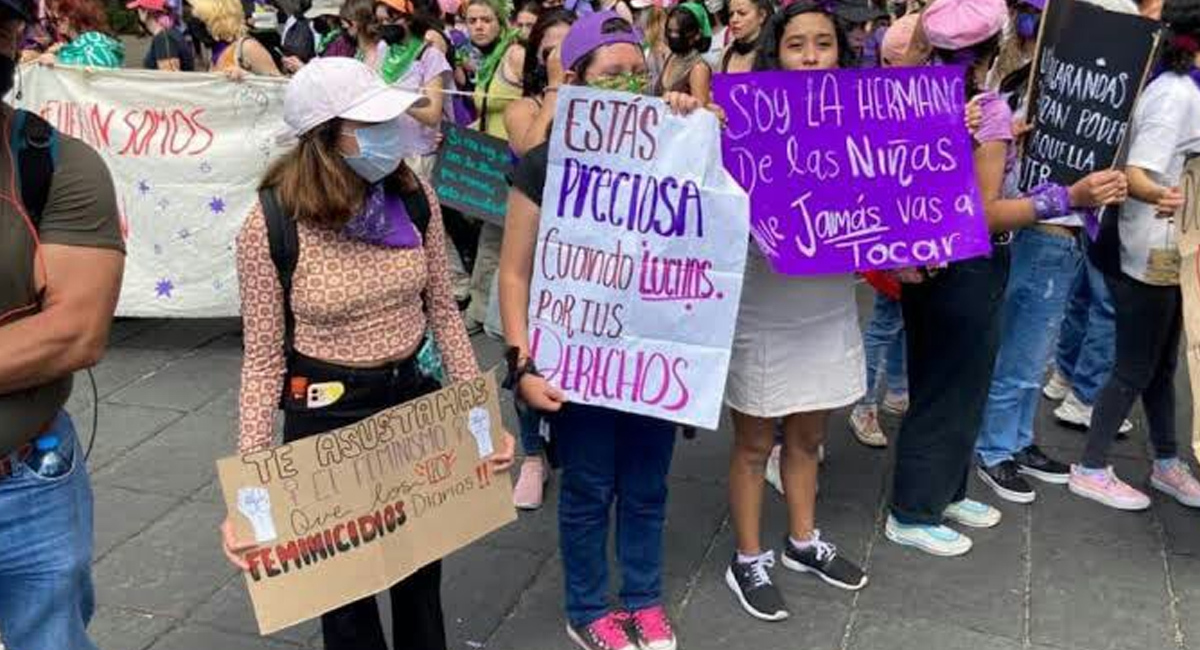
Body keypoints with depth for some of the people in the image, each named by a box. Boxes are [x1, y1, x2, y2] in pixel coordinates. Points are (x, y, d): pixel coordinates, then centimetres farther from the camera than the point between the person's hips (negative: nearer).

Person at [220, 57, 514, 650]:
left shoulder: (414, 199, -9)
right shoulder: (270, 228, -20)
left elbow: (442, 312, 2)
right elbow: (264, 360, -13)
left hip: (414, 401, 3)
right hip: (325, 415, -3)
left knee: (422, 571, 21)